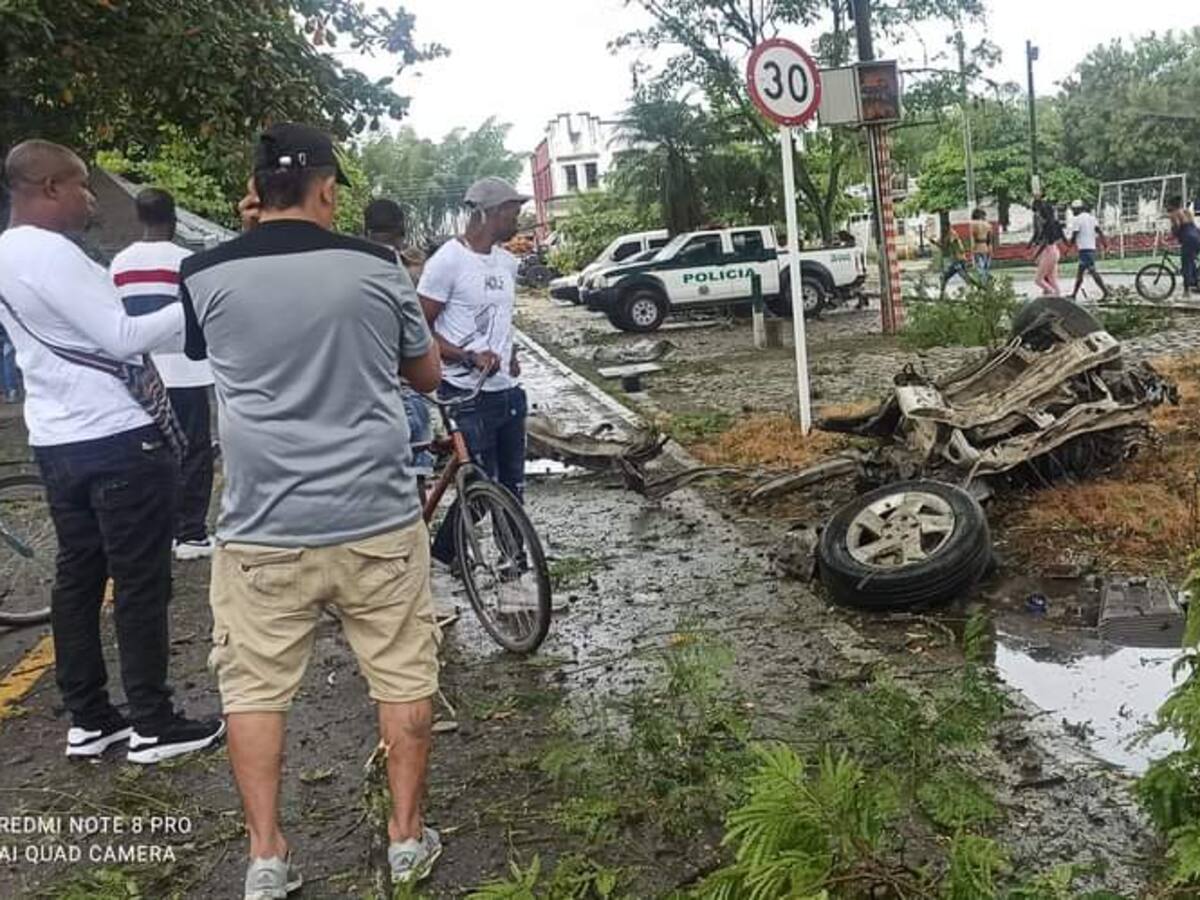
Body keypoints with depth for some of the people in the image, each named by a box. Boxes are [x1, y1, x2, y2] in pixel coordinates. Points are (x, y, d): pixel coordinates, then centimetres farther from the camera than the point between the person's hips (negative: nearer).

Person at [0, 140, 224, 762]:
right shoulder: (50, 253, -18)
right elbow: (122, 336, -19)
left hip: (57, 439, 10)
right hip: (114, 439, -10)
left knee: (78, 577, 13)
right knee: (141, 583, -1)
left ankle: (87, 720, 21)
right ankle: (153, 726, 7)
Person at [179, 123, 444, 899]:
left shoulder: (206, 275, -4)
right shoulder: (376, 266, -4)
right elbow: (428, 374, 8)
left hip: (263, 527, 0)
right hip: (377, 518, 0)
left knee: (254, 688, 15)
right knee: (403, 677, 14)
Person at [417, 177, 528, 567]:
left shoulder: (506, 262, 11)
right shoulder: (448, 261, -13)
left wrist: (511, 354, 11)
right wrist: (470, 357, -22)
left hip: (509, 391, 8)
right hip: (469, 396, -7)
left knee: (513, 487, 13)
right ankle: (444, 552, 20)